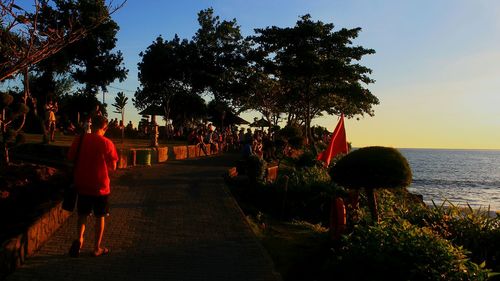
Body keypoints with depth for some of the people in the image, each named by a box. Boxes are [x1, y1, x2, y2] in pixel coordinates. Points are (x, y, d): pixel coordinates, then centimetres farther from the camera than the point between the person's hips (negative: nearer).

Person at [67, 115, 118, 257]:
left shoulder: (80, 139, -5)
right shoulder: (107, 143, -13)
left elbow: (70, 158, 3)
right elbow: (113, 167, -9)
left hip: (82, 184, 3)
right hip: (100, 186, -2)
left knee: (82, 214, 19)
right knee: (100, 217, 11)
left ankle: (79, 238, -1)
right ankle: (97, 248, 19)